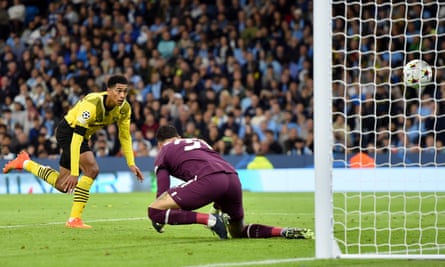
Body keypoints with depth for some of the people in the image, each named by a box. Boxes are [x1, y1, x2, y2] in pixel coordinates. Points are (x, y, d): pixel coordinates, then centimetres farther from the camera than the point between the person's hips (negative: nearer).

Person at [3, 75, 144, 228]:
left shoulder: (124, 109, -14)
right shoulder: (91, 105, -36)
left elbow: (125, 136, 3)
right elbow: (76, 138, -37)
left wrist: (131, 164, -3)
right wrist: (74, 173, -40)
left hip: (84, 135, 8)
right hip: (68, 130, -8)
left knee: (63, 186, 13)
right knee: (92, 169, -29)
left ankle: (25, 163, 34)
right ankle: (74, 219, -20)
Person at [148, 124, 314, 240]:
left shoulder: (163, 153, 22)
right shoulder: (199, 141, 38)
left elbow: (163, 191, 16)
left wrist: (160, 221, 30)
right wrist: (218, 207, 47)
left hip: (208, 180, -7)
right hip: (233, 177, 7)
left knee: (154, 212, -6)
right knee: (239, 232, 26)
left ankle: (210, 220, -18)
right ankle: (284, 232, 3)